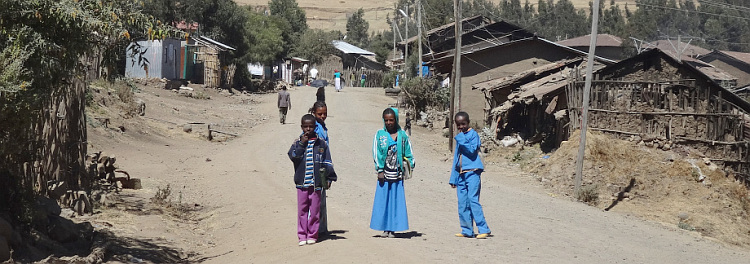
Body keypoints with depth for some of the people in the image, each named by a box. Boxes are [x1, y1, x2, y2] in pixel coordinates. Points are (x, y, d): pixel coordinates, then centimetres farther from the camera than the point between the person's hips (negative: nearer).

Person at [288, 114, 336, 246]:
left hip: (316, 182, 0)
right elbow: (293, 156, -9)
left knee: (314, 209, 2)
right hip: (302, 182, 0)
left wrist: (329, 178, 6)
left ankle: (312, 235, 11)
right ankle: (302, 236, 9)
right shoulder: (297, 143, 7)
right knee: (302, 209, 2)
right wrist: (301, 143, -13)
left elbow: (327, 162, 10)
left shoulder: (321, 143, 7)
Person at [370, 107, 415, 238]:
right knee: (383, 200, 1)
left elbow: (408, 152, 10)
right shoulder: (380, 135, 3)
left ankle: (392, 229, 8)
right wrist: (380, 170, -6)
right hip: (384, 174, -1)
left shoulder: (402, 135, 6)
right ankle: (385, 229, 8)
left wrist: (410, 165, -2)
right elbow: (376, 154, 0)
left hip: (397, 174, 1)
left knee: (396, 200, 1)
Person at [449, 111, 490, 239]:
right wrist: (453, 178, 20)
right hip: (461, 174, 7)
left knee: (473, 200, -15)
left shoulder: (473, 134, -1)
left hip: (472, 172, -7)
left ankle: (483, 229, -13)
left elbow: (472, 150, -17)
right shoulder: (459, 137, 20)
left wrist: (461, 140, -17)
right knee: (462, 203, 4)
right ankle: (467, 230, 10)